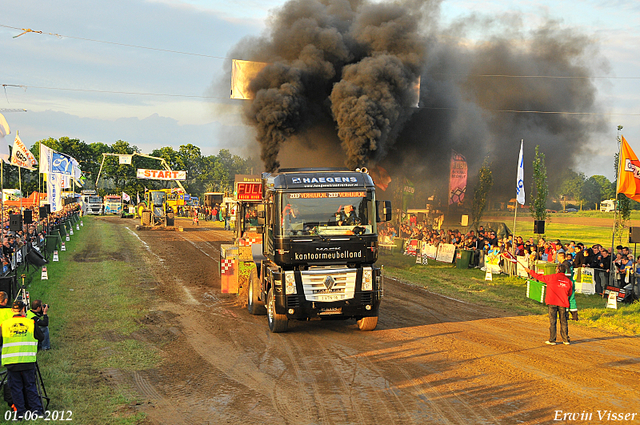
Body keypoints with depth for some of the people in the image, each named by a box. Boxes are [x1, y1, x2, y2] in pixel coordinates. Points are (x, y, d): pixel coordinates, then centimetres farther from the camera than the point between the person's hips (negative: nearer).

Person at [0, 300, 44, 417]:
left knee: (15, 387, 9)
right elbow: (41, 337, 7)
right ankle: (36, 409, 12)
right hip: (28, 362, 0)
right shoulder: (31, 323, -1)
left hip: (11, 362, 0)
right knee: (30, 386, 11)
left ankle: (20, 412, 9)